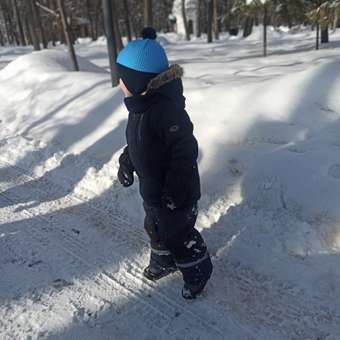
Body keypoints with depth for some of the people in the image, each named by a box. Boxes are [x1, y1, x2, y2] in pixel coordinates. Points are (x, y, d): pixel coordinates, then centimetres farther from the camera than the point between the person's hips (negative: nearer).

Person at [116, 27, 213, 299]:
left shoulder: (166, 110, -31)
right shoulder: (141, 105, 1)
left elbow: (186, 152, -29)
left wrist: (176, 190, -27)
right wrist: (126, 163, 17)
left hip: (175, 194, -9)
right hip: (152, 189, 10)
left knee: (178, 234, 8)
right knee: (156, 228, 26)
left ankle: (198, 271, 32)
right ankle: (164, 262, 51)